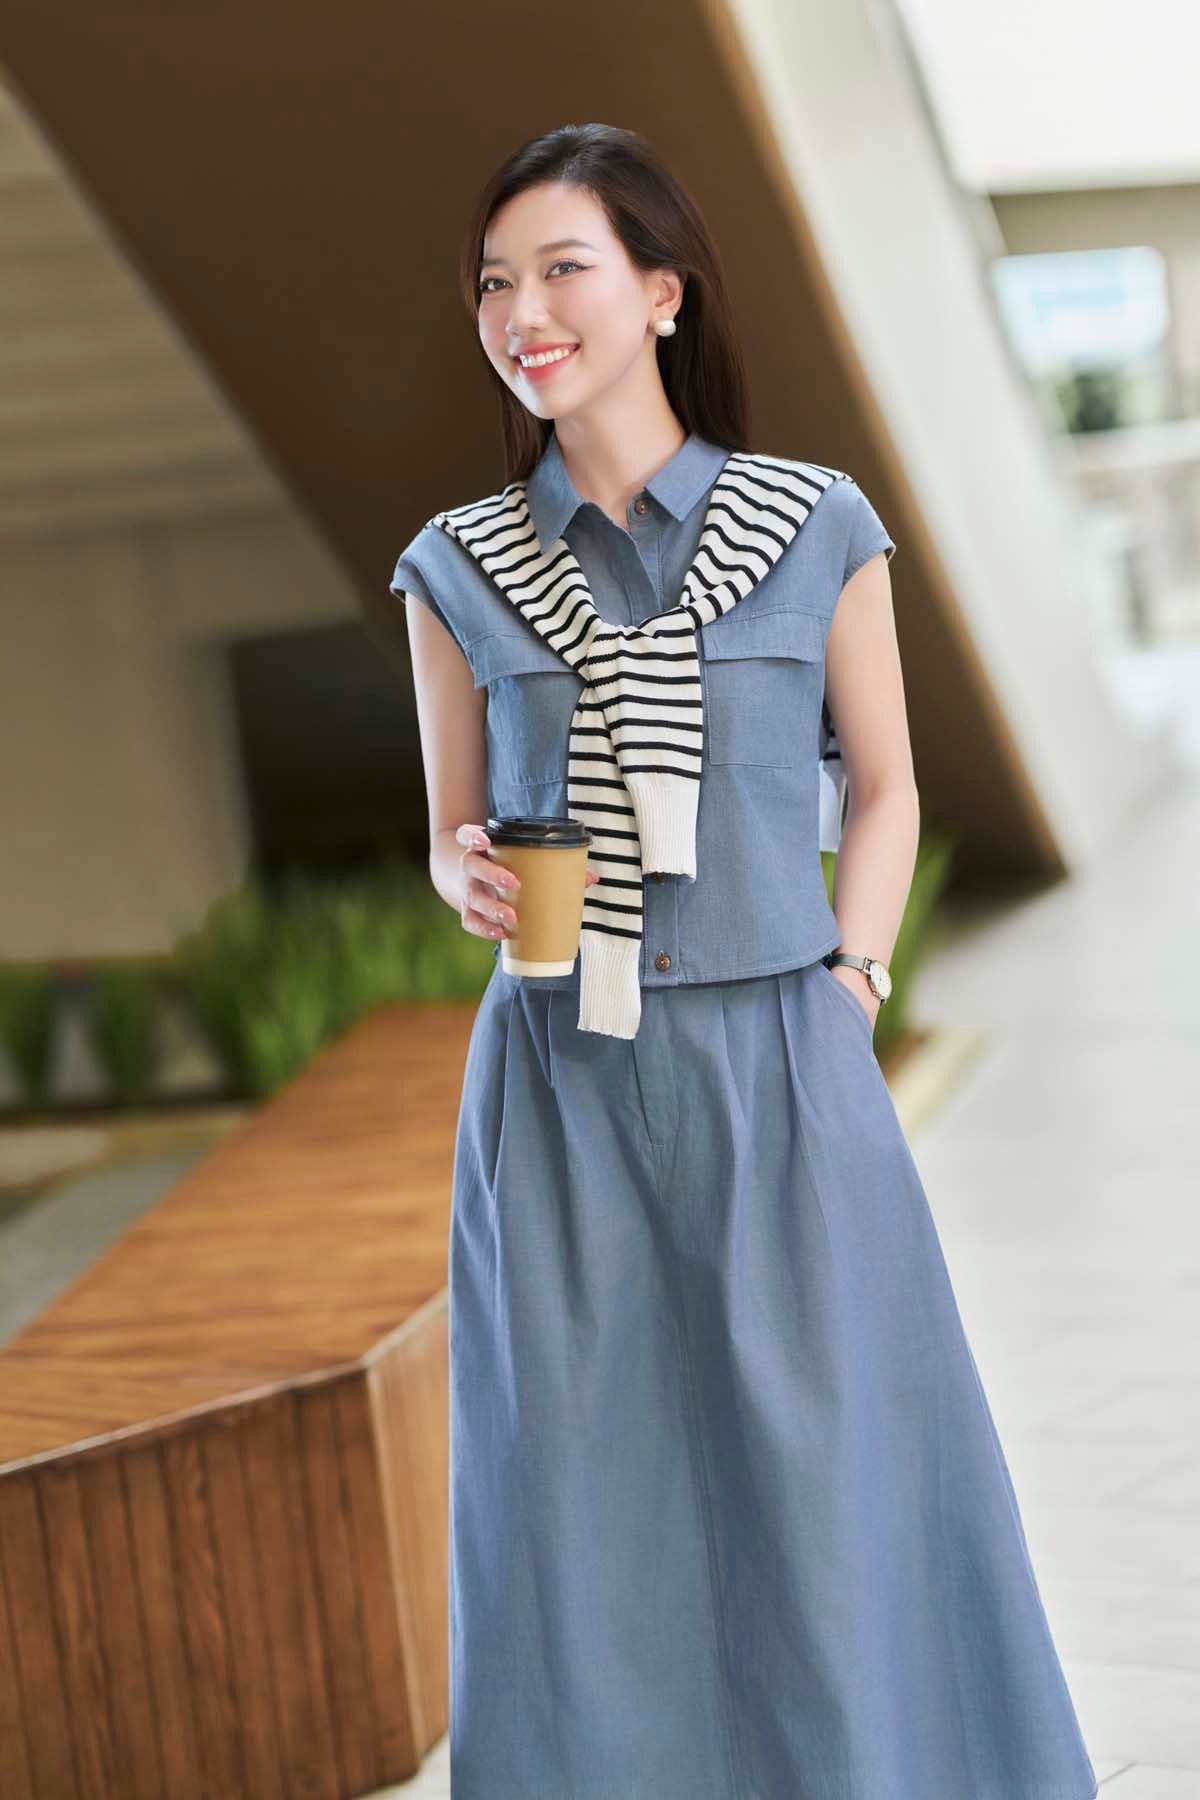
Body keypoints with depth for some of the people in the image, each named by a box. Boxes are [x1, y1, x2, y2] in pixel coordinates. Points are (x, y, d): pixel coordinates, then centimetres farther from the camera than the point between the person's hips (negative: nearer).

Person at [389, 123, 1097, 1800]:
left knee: (831, 1483, 2)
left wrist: (851, 985, -1)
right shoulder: (459, 567, 6)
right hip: (558, 1083, 2)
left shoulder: (817, 527, 1)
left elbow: (885, 788, 9)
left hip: (780, 1069, -1)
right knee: (588, 1512, 5)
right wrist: (468, 878, -8)